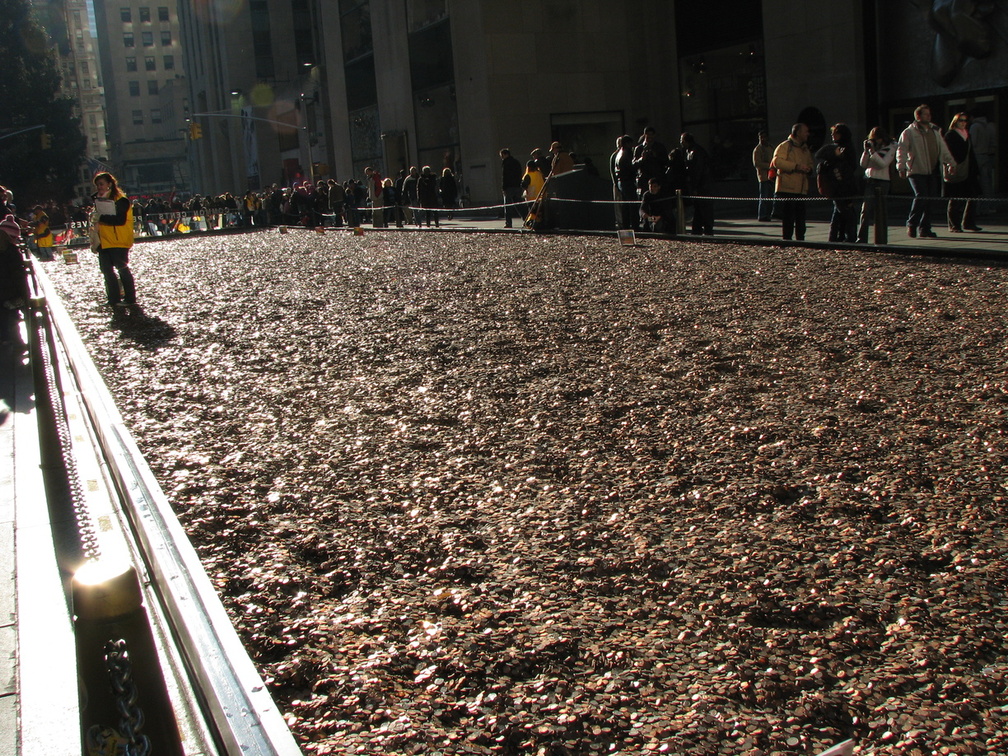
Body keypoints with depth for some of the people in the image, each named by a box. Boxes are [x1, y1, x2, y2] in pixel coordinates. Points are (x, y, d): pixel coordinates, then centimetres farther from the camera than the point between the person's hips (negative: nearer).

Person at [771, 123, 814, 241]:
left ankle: (800, 239, 15)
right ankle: (786, 239, -1)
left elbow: (810, 164, 33)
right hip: (787, 188, -7)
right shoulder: (785, 146, -3)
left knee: (801, 217, 8)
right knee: (788, 217, -7)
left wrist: (809, 170, 8)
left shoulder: (805, 149, 22)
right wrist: (796, 166, -22)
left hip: (801, 190, 7)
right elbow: (777, 161, -18)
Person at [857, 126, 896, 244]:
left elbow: (883, 164, -13)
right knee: (866, 210, -7)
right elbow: (863, 165, 6)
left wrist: (873, 151, -18)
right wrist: (866, 150, -5)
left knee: (881, 211, 2)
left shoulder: (890, 147, 1)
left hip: (883, 181, -2)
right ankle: (861, 239, -10)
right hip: (869, 180, 2)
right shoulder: (871, 146, 11)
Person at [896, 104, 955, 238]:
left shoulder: (935, 131, 18)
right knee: (921, 196, -18)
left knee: (931, 199, 2)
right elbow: (901, 150, -6)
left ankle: (924, 228, 10)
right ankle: (911, 224, -1)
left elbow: (943, 148, 22)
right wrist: (901, 167, -16)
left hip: (933, 172, 6)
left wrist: (950, 162, 14)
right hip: (917, 171, -6)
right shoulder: (909, 132, 0)